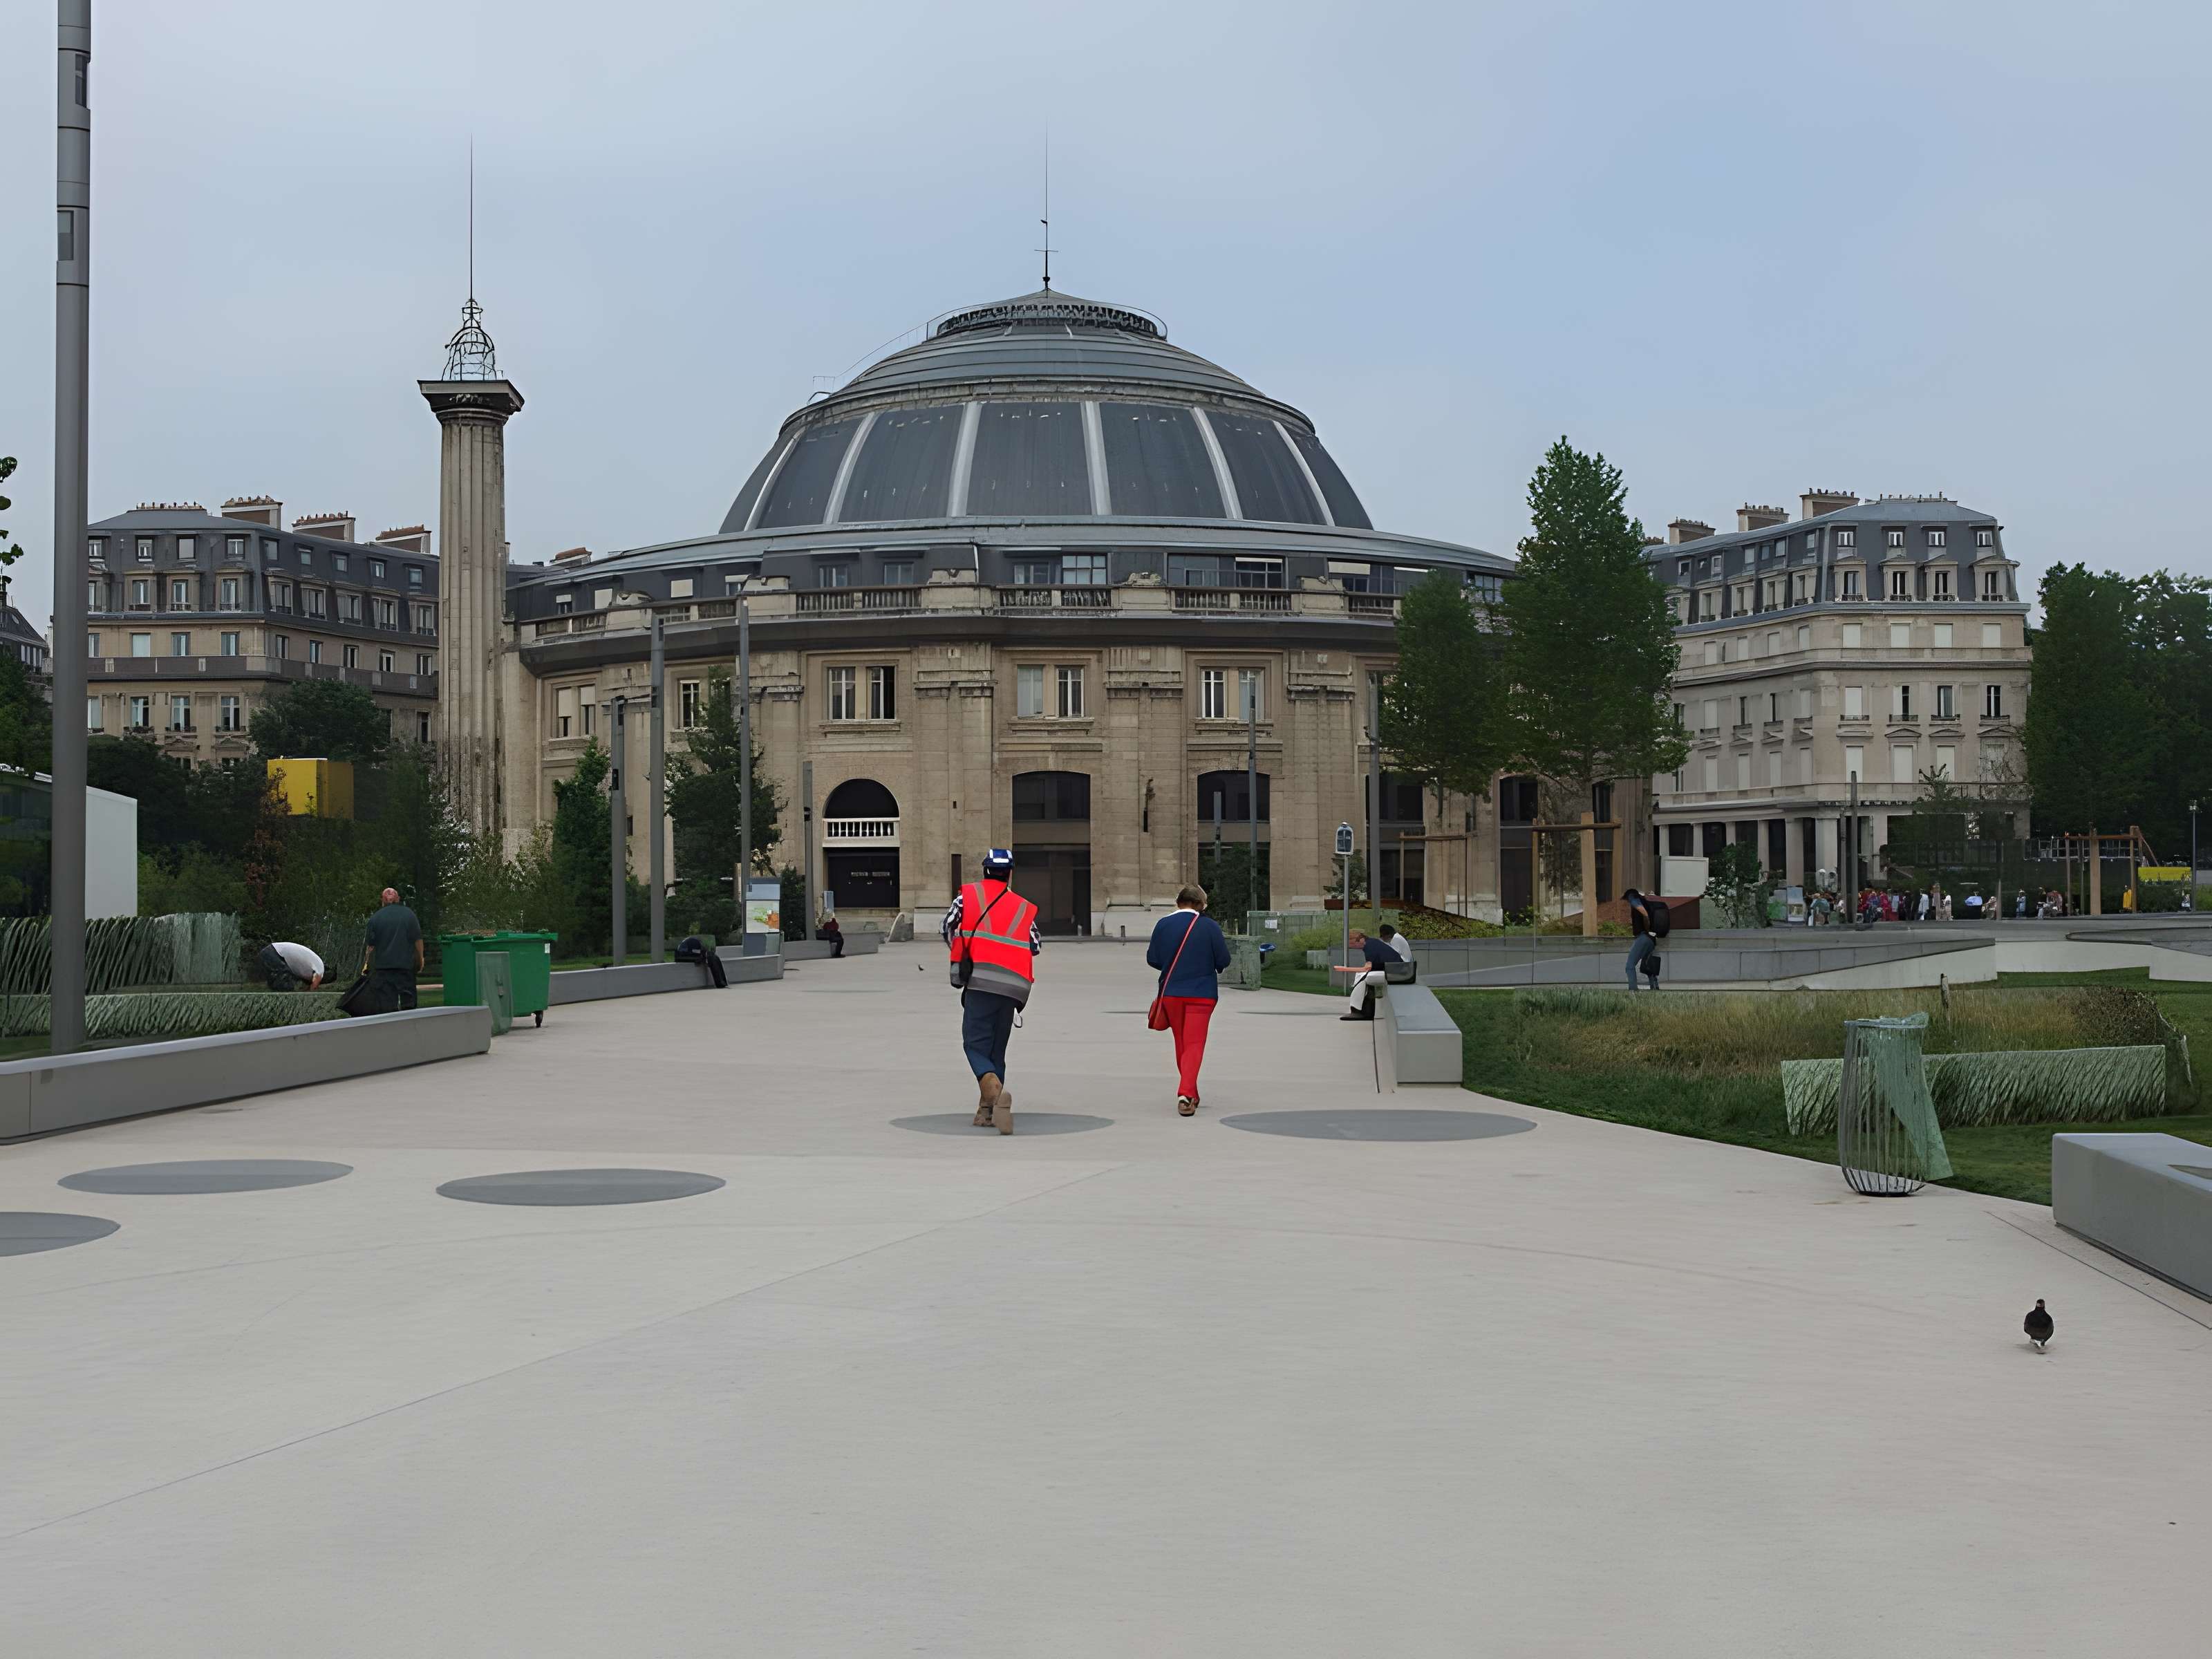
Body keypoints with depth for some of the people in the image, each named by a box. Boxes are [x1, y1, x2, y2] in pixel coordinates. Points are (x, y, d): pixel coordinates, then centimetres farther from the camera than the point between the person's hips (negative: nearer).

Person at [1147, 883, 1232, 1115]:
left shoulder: (1163, 924, -3)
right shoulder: (1210, 926, -9)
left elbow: (1152, 959, 1)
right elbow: (1223, 961, -6)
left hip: (1171, 992, 3)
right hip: (1202, 994, -3)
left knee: (1181, 1044, 17)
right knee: (1194, 1044, -3)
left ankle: (1190, 1094, 26)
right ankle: (1186, 1093, -21)